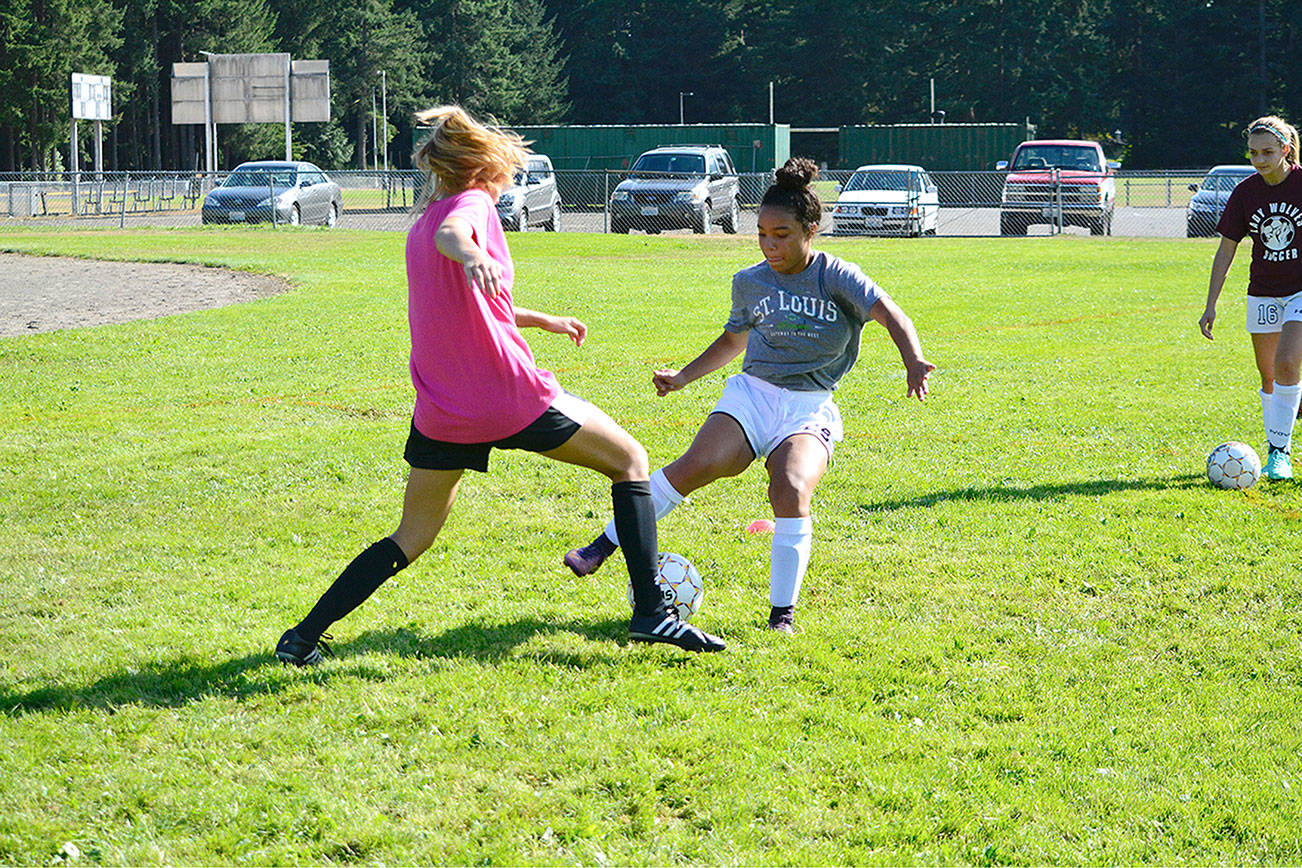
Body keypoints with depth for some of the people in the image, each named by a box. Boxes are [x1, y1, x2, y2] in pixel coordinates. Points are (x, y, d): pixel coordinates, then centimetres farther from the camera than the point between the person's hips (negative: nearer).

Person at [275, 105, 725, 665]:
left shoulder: (419, 224, 19)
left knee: (412, 539, 18)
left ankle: (304, 637, 8)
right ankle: (650, 611, 2)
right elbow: (450, 234, -31)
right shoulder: (473, 204, -5)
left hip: (440, 413, 7)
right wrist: (472, 256, -54)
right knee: (629, 460, 11)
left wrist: (540, 320, 43)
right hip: (513, 398, -7)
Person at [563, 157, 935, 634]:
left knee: (791, 491, -30)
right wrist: (683, 376, 22)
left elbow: (890, 314, -16)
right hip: (752, 393, 2)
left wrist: (914, 363, -34)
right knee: (698, 464, -26)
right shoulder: (750, 282, 10)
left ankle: (783, 612, -16)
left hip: (810, 410, -2)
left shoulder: (837, 277, -4)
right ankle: (604, 545, -18)